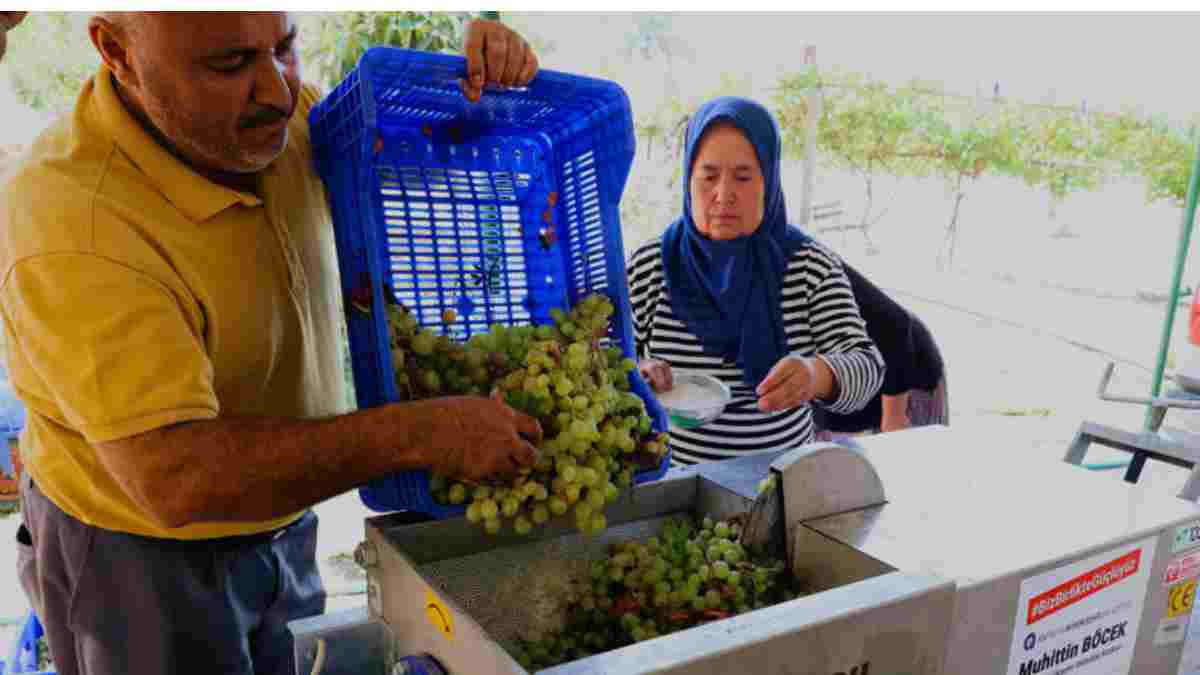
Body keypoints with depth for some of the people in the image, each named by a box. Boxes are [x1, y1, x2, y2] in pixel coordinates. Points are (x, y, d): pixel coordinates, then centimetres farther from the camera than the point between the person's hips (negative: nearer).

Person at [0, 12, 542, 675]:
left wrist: (486, 70, -15)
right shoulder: (69, 221, -32)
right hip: (141, 559, -6)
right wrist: (418, 432, -37)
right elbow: (175, 478, -38)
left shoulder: (269, 110, -10)